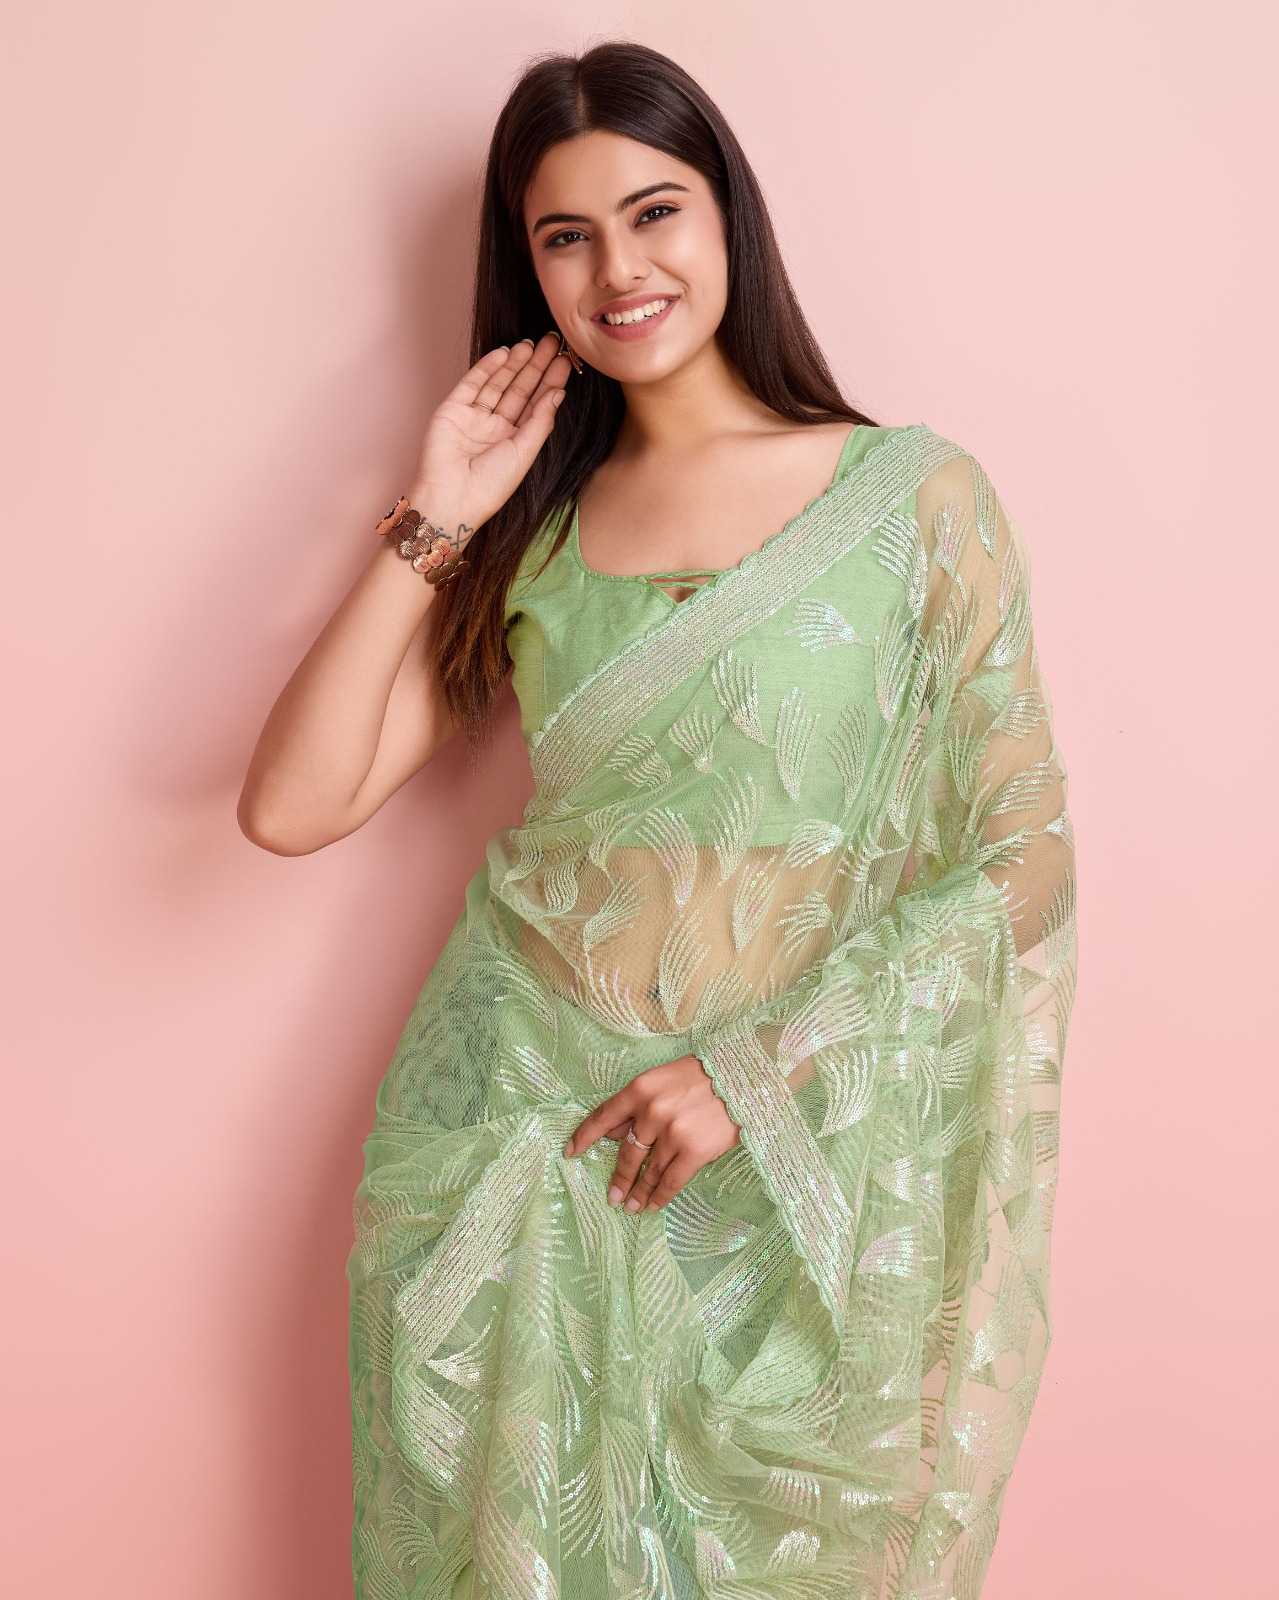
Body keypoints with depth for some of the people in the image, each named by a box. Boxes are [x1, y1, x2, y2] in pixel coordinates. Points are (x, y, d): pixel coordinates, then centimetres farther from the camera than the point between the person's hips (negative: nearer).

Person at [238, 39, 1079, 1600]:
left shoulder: (915, 495, -4)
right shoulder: (532, 523, 4)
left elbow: (1021, 862, -8)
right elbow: (290, 808, -3)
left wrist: (754, 1074, -13)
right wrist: (431, 527, -7)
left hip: (794, 1161, -2)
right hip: (515, 1127, 2)